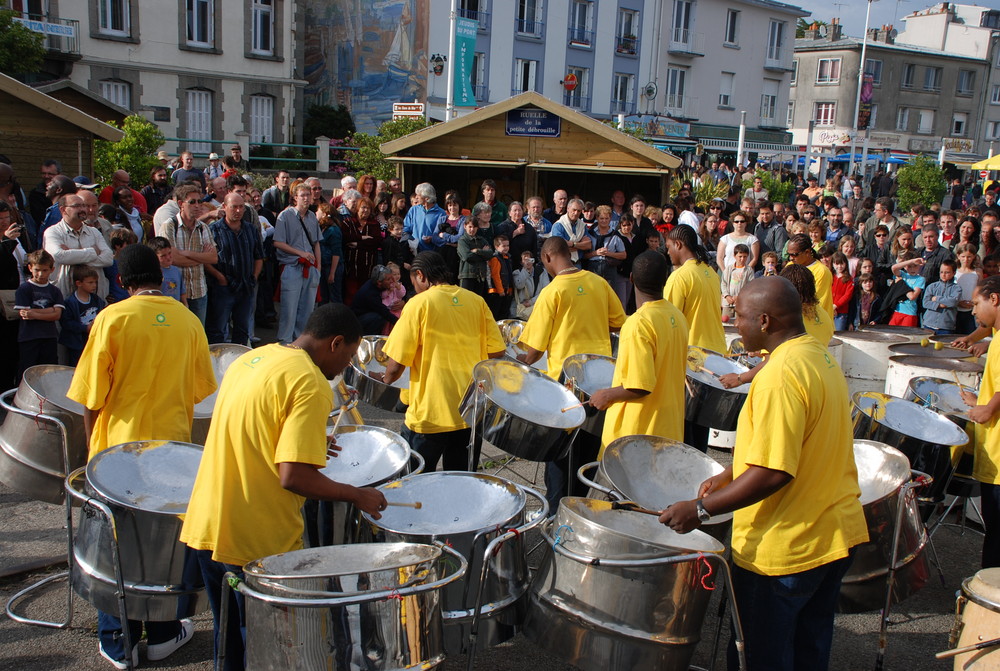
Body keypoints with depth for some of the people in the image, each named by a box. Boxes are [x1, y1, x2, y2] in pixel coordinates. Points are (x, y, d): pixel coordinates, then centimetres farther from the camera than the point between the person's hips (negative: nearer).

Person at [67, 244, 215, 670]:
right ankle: (163, 633, 24)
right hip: (173, 444, 2)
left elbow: (91, 395, -6)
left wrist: (92, 443, 8)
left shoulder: (112, 318, -8)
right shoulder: (188, 320, 1)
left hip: (121, 446, -2)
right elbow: (200, 389, 9)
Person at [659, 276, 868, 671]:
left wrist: (702, 510, -21)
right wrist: (730, 475, 15)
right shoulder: (822, 358, 7)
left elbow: (774, 471, -27)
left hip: (785, 548, -9)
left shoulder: (781, 375, -23)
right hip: (836, 534, 9)